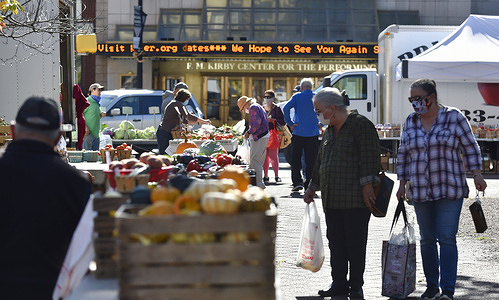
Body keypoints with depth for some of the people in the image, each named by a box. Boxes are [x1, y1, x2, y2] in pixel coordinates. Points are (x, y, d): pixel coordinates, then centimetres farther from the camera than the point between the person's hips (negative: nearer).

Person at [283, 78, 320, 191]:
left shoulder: (297, 96, 0)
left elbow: (286, 108, -12)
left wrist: (290, 123, -7)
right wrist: (320, 124, 6)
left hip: (299, 132, -1)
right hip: (313, 134, 1)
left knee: (295, 159, 8)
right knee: (311, 160, 6)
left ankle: (297, 181, -3)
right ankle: (308, 185, 4)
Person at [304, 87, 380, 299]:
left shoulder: (361, 125, -7)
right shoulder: (330, 129, 19)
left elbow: (369, 157, -13)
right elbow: (321, 160, 28)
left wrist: (367, 185, -18)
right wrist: (313, 187, 30)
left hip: (355, 199, -8)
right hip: (331, 198, 8)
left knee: (355, 243, -1)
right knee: (335, 242, 8)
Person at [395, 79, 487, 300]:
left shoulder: (453, 117, -3)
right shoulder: (411, 122, 8)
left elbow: (469, 146, 2)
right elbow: (403, 155, 15)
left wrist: (476, 174, -5)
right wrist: (402, 184, 12)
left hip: (449, 190, -4)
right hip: (420, 191, 4)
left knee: (446, 238, -9)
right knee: (427, 240, 7)